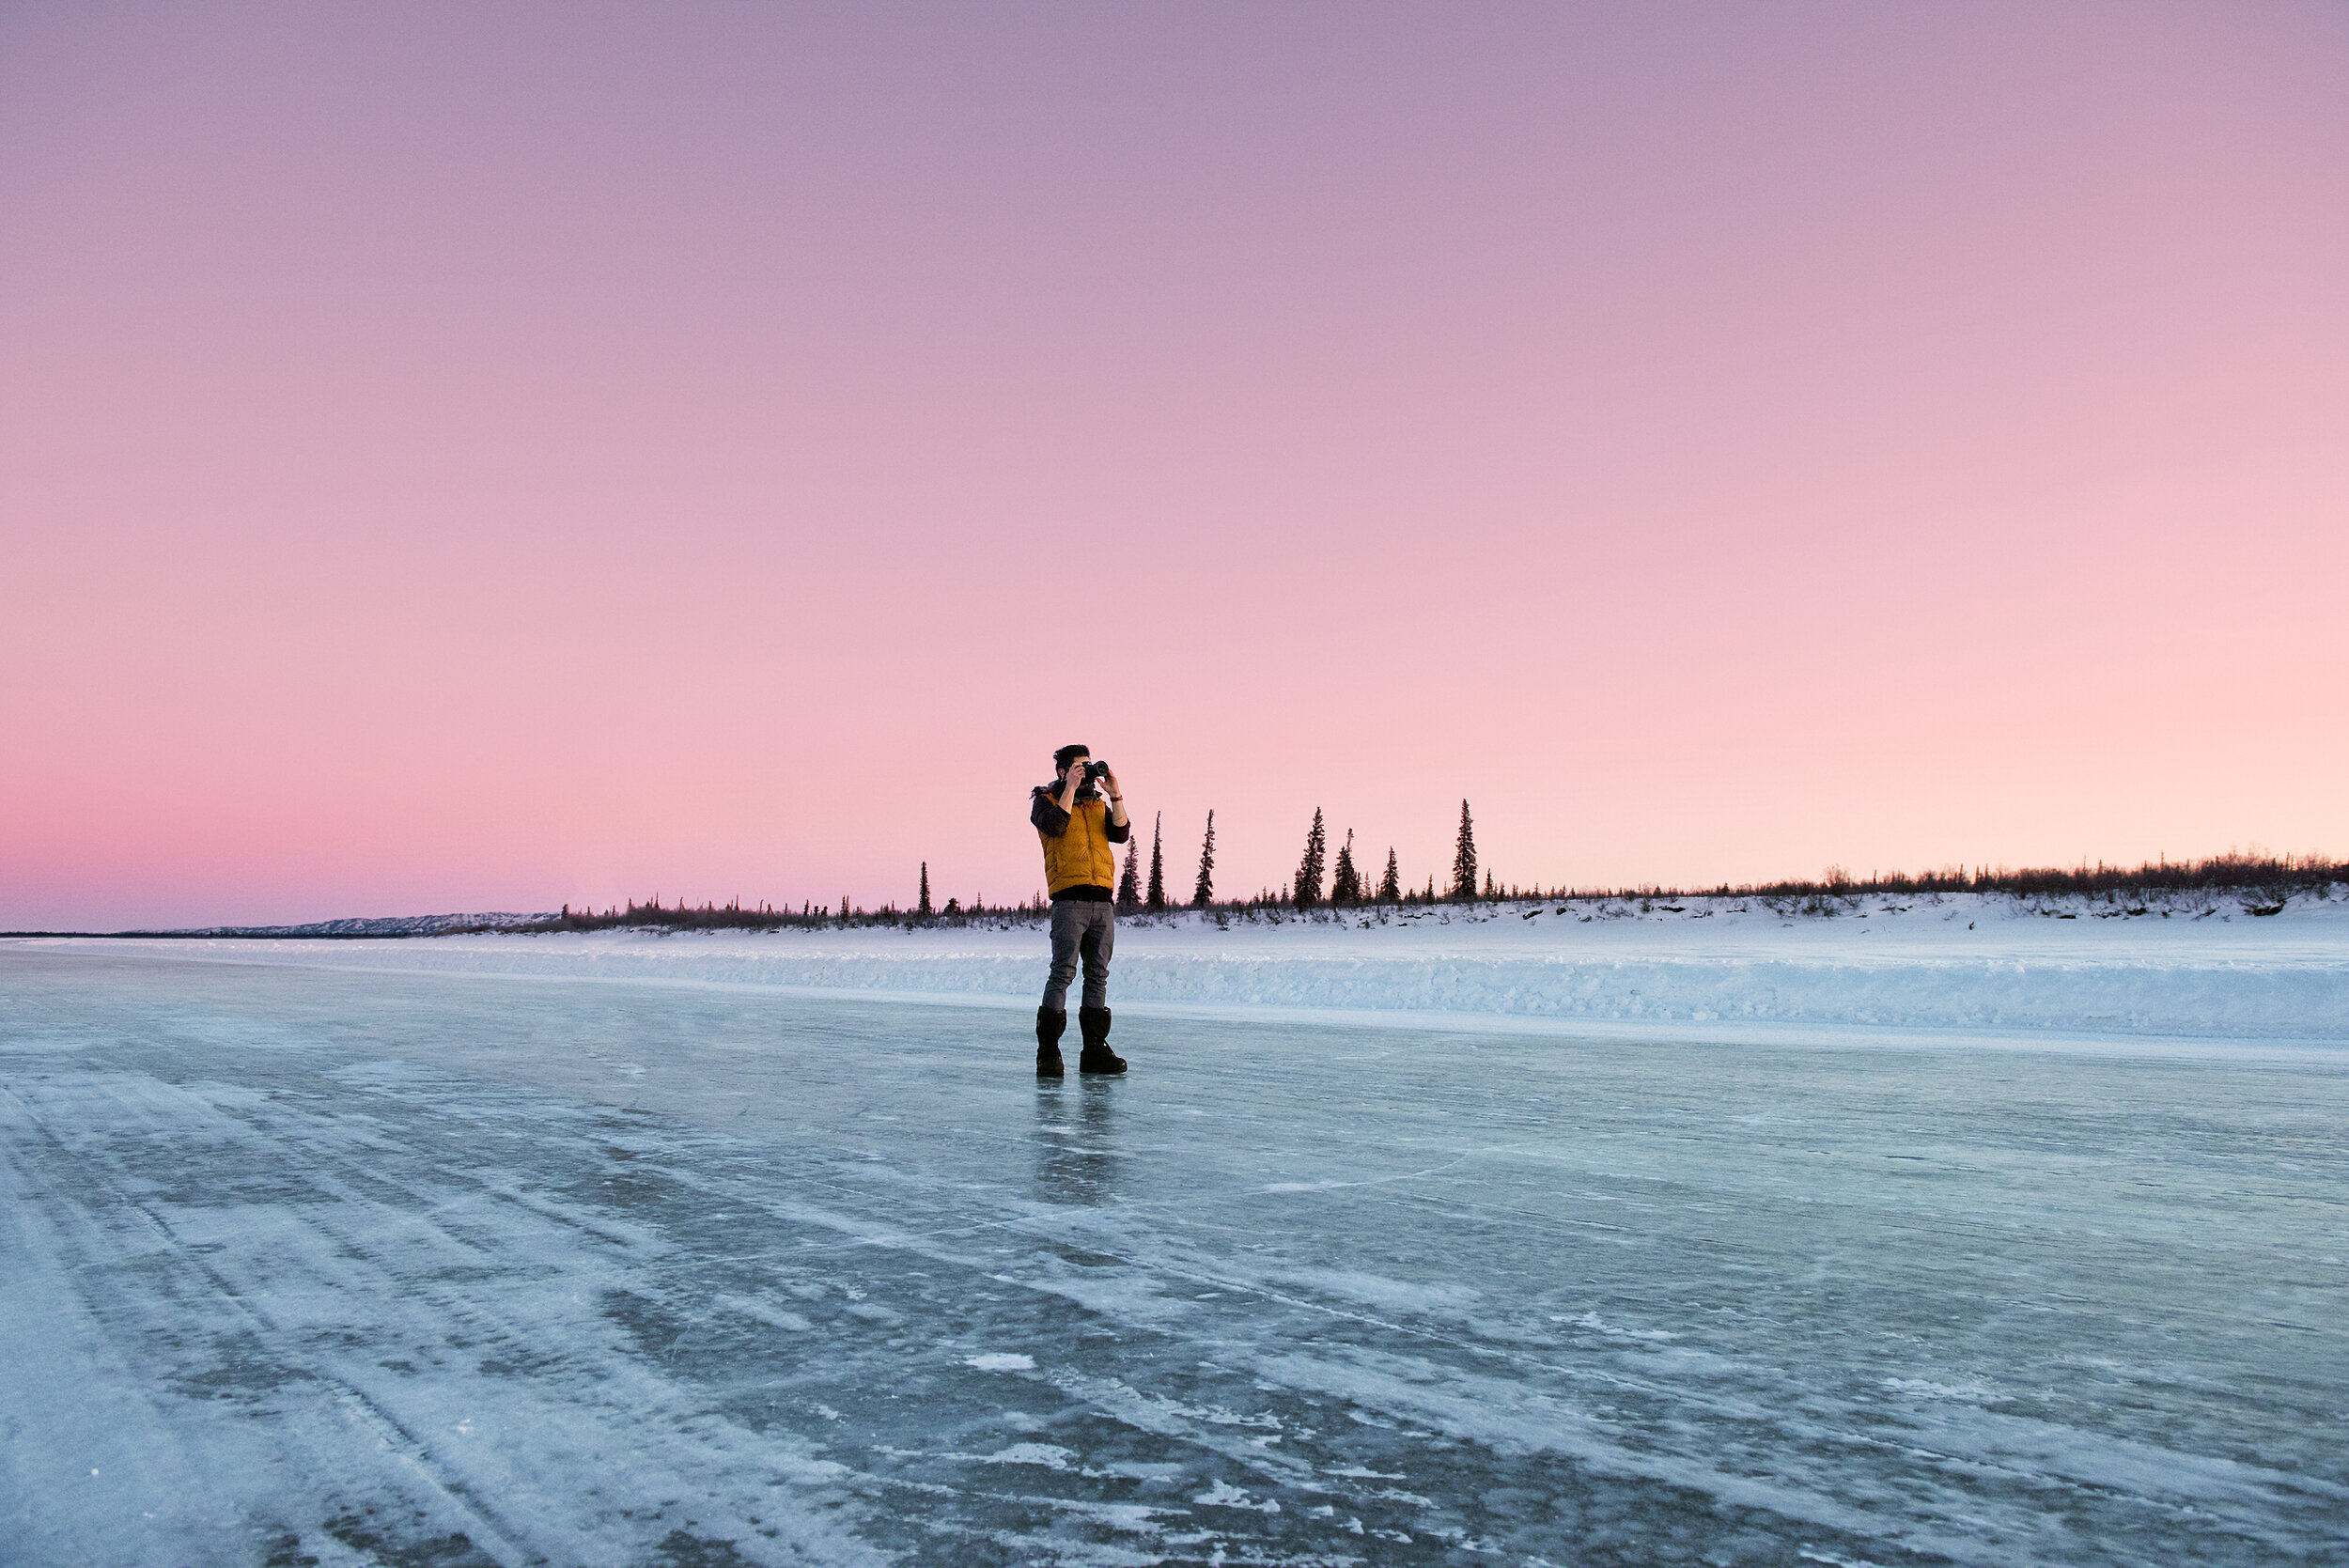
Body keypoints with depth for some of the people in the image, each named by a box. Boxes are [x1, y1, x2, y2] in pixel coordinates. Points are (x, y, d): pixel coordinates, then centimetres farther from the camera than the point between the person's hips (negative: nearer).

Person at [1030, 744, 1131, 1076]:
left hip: (1103, 902, 5)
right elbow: (1055, 826, -12)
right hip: (1069, 900, -5)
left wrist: (1116, 794, 1)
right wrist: (1071, 787, -9)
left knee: (1098, 975, 7)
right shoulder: (1045, 799, 9)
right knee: (1063, 972, -11)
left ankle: (1095, 1051, 12)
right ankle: (1048, 1052, -9)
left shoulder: (1098, 804, 22)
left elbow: (1121, 833, 7)